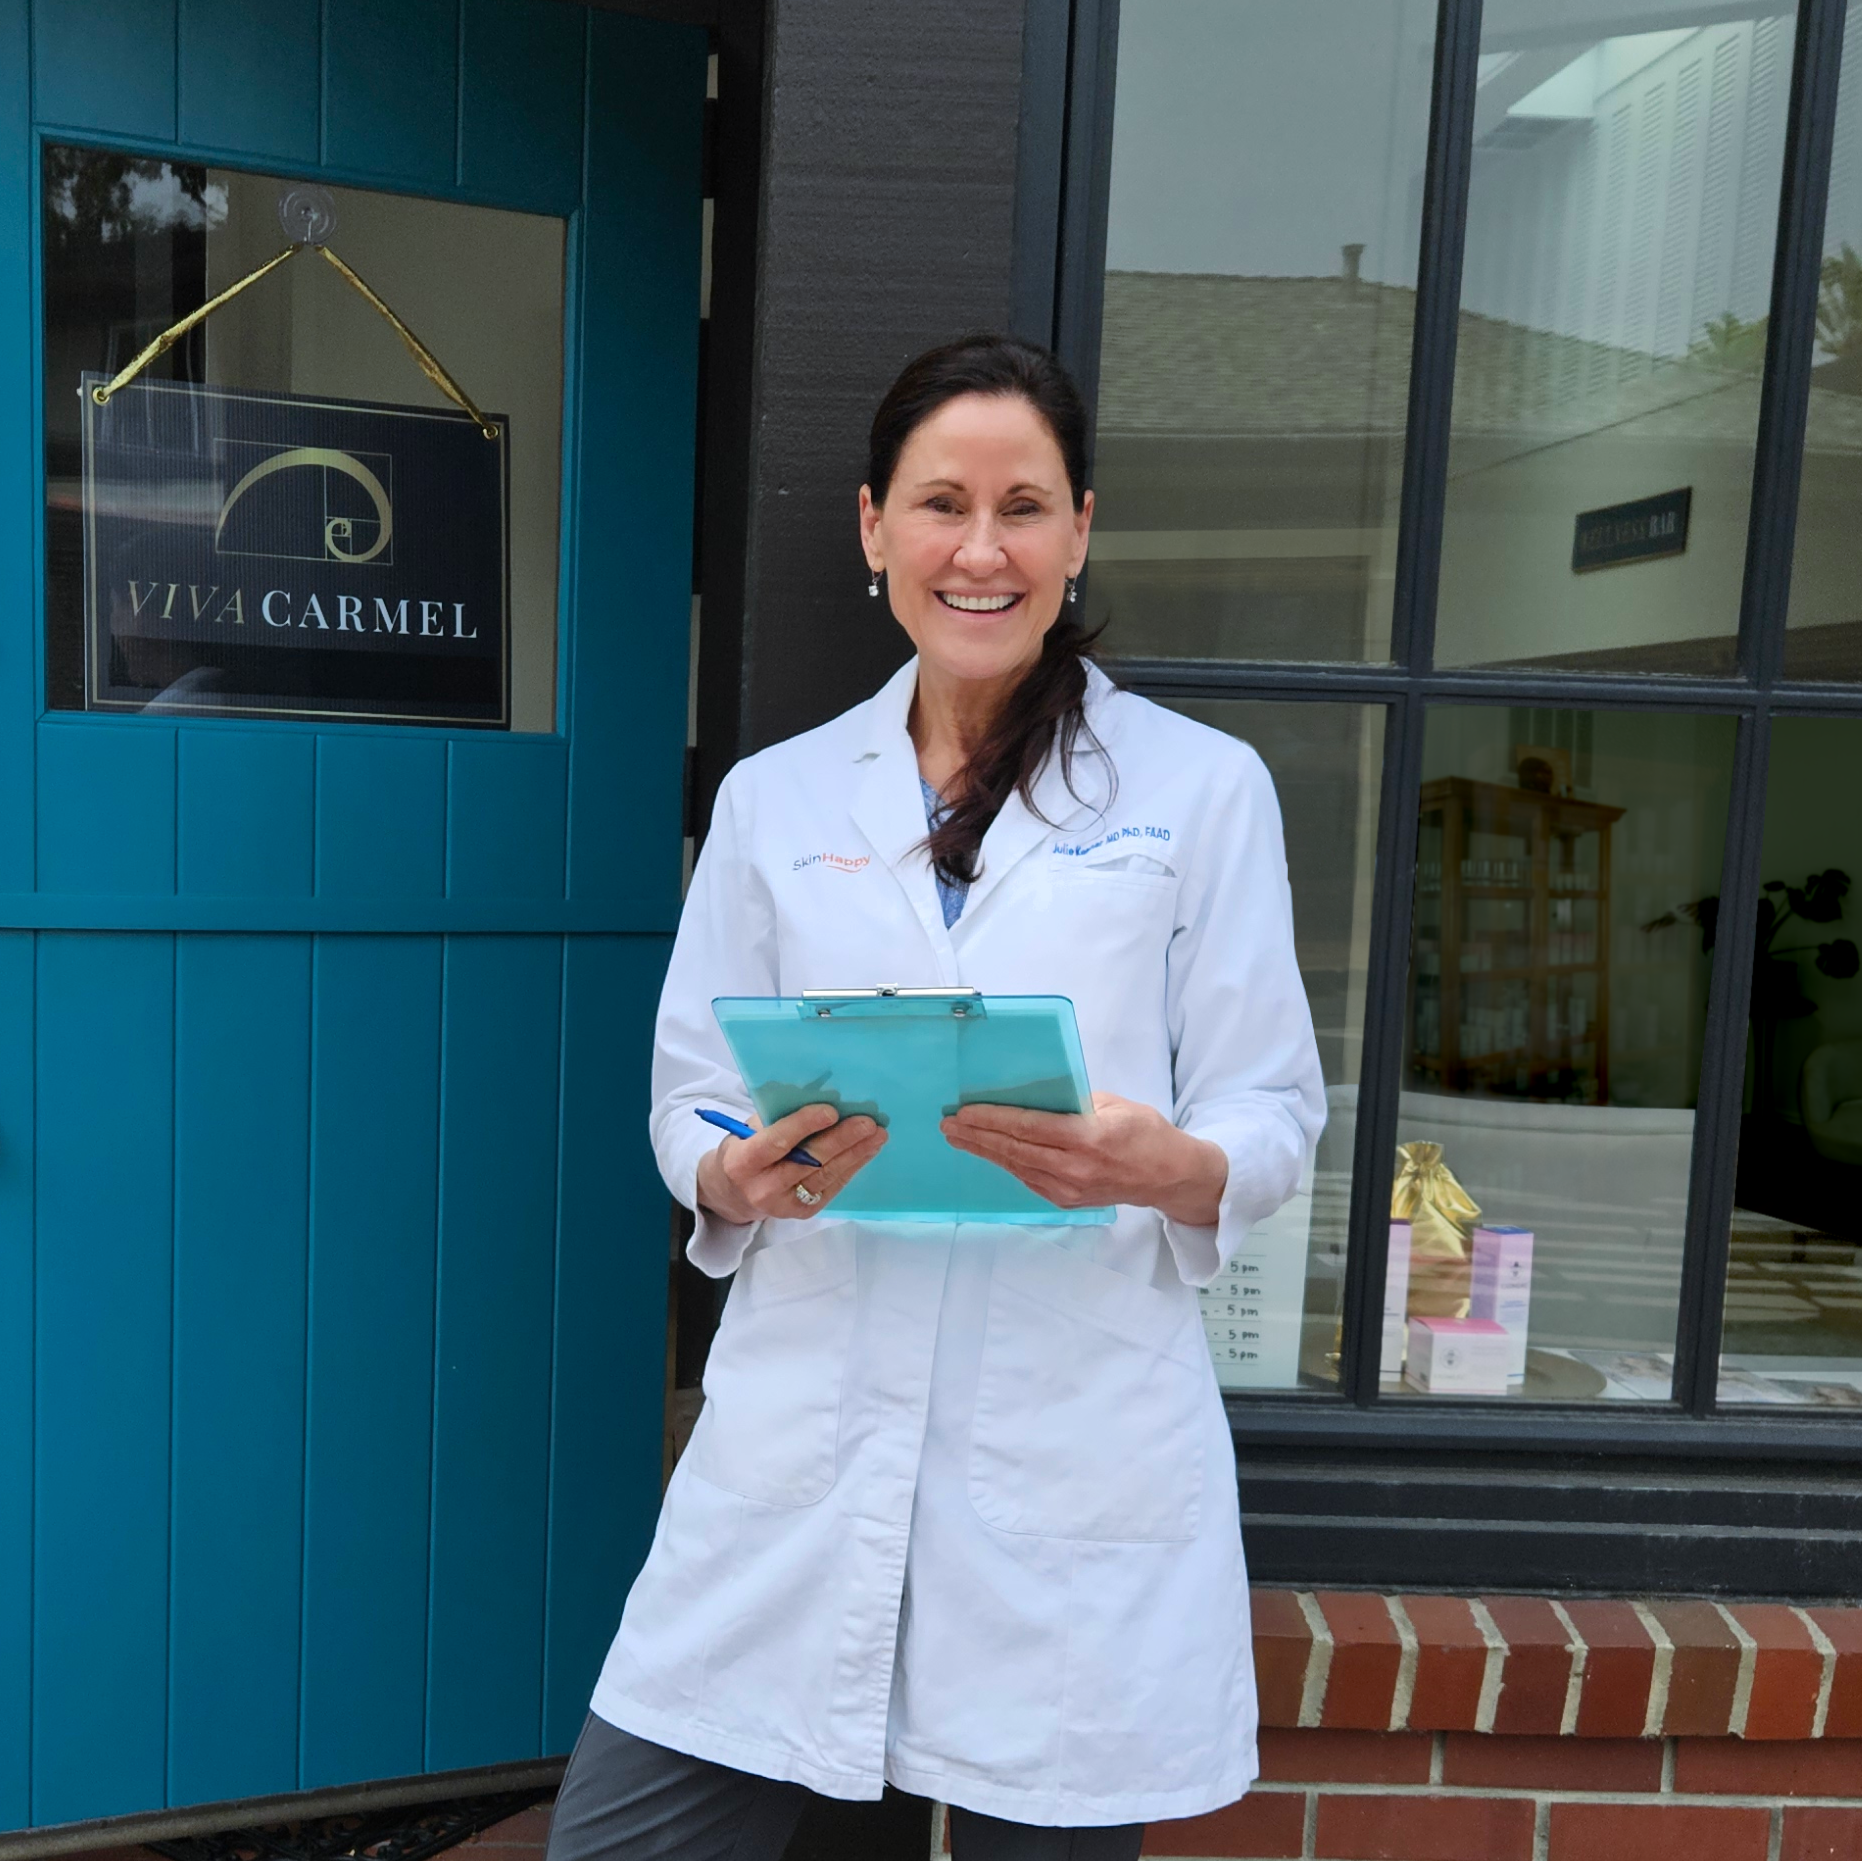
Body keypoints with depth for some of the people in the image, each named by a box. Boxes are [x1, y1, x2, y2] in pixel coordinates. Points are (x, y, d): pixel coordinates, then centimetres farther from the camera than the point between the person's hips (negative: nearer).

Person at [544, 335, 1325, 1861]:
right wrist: (741, 1174, -12)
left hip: (1079, 1445, -1)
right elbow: (687, 1099, 10)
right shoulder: (775, 797, 9)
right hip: (799, 1437, 2)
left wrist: (1164, 1164, -19)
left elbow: (1275, 1120, 2)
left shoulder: (1203, 787, 3)